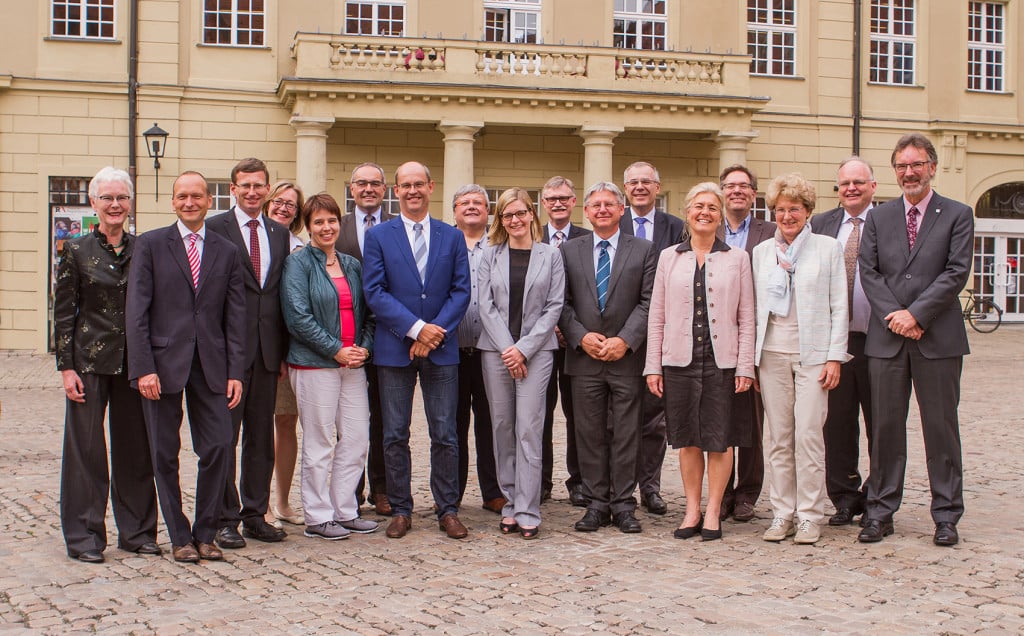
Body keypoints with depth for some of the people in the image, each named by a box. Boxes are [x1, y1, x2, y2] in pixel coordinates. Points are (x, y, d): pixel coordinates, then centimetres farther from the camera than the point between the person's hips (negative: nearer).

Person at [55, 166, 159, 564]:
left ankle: (136, 531, 19)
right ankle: (84, 536, 11)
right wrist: (66, 367, -7)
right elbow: (63, 312, -1)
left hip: (135, 363, 2)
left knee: (135, 447, 8)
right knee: (86, 448, 1)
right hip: (90, 362, -2)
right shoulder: (76, 251, 0)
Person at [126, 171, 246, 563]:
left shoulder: (227, 252, 10)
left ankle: (205, 533, 13)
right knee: (165, 454, 4)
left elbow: (236, 317, 8)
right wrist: (143, 368, -12)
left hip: (211, 365, 2)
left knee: (219, 448, -3)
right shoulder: (151, 245, 3)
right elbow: (136, 312, -3)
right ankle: (180, 538, 16)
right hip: (163, 362, -2)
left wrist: (235, 371, 0)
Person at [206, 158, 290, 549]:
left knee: (261, 436, 10)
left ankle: (255, 514, 19)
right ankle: (225, 519, 9)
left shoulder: (280, 234, 14)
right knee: (224, 435, 1)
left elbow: (284, 293, 13)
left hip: (267, 350, 5)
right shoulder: (215, 229, -3)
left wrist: (283, 349, 8)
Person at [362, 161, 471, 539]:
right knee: (395, 435, 5)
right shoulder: (378, 236, 4)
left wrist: (435, 332, -10)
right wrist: (417, 328, -13)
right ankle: (400, 510, 14)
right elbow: (374, 292, -5)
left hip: (442, 349, 1)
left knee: (445, 434, 3)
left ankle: (447, 511, 12)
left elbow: (461, 291, 3)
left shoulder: (452, 237, 9)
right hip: (394, 349, -1)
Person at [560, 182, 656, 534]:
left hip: (627, 357, -1)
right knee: (590, 433, 4)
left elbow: (648, 302, -1)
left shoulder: (643, 250, 5)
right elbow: (562, 303, 6)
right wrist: (581, 336, -9)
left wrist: (625, 340, -12)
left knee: (626, 434, 2)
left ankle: (623, 504, 9)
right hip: (584, 357, 2)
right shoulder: (570, 251, 10)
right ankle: (596, 503, 12)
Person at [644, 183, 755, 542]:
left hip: (722, 361, -1)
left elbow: (746, 318, 3)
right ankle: (692, 510, 16)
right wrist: (653, 366, 1)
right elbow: (656, 316, 7)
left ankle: (713, 512, 11)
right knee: (687, 439, 7)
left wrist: (745, 367, -4)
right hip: (679, 361, 1)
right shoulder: (669, 257, 9)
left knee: (720, 439, 1)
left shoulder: (737, 258, 6)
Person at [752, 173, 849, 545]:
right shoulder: (762, 252, 12)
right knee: (778, 438, 4)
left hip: (813, 353, -3)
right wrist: (751, 358, 7)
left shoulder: (828, 248, 3)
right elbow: (755, 306, 13)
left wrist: (835, 357, -5)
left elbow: (839, 307, 2)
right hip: (772, 353, 3)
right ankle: (782, 514, 11)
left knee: (808, 435, -7)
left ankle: (809, 516, 2)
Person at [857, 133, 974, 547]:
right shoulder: (879, 218, 12)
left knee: (941, 428, 3)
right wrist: (894, 316, -10)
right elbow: (869, 272, 4)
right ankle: (880, 512, 12)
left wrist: (916, 314, -13)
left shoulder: (957, 215, 4)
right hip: (886, 338, 2)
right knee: (885, 428, 5)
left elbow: (956, 272, -5)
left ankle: (946, 516, 12)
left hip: (938, 338, -2)